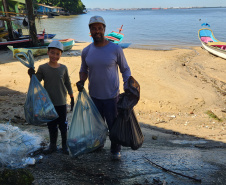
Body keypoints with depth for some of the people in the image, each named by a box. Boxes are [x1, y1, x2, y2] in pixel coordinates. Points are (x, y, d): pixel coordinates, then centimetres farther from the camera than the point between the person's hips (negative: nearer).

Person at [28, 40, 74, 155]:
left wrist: (72, 98, 8)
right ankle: (52, 146, 31)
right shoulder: (42, 68, -5)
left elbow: (68, 84, 6)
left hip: (61, 103, 0)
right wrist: (31, 75, -23)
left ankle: (65, 146, 27)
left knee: (63, 125, 9)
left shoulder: (63, 68, -3)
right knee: (51, 126, 14)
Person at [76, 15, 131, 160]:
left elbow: (125, 69, 0)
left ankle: (116, 150, 31)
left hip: (111, 95, -3)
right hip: (94, 95, 3)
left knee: (113, 125, 9)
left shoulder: (115, 49, -9)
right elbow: (83, 70, 14)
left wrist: (127, 85, -13)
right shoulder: (86, 51, 0)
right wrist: (81, 81, -7)